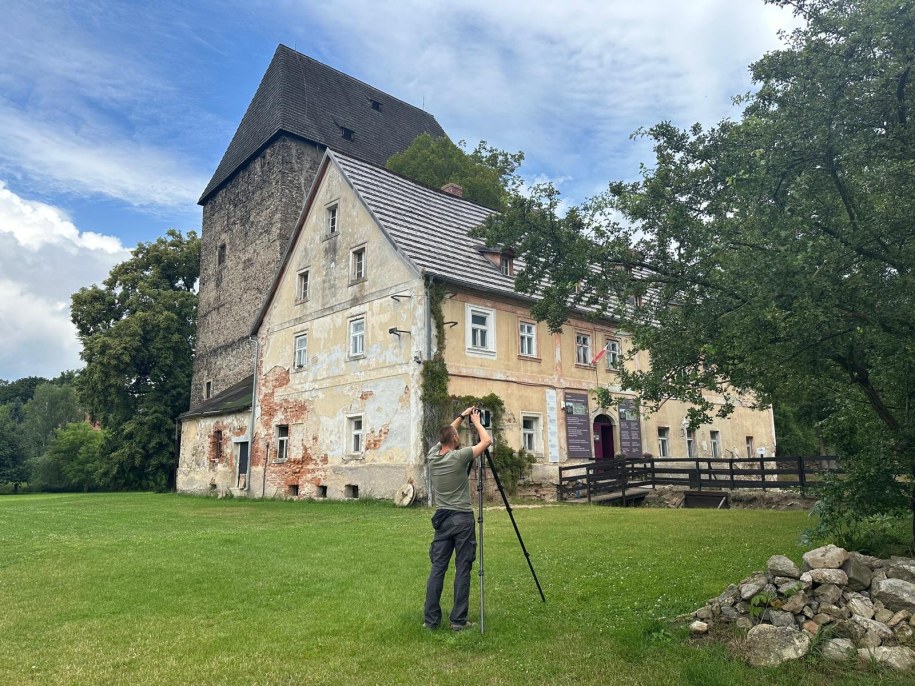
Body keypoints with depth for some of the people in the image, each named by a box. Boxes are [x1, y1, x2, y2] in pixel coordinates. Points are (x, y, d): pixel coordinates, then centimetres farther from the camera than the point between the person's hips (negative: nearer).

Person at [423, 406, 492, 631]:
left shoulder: (432, 455, 2)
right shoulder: (459, 457, -13)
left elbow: (446, 434, 22)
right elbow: (487, 441, -6)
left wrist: (462, 416, 25)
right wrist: (476, 421, 7)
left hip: (442, 519, 5)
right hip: (462, 519, -5)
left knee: (437, 568, 7)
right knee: (462, 570, 2)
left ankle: (430, 619, 10)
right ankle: (458, 620, 5)